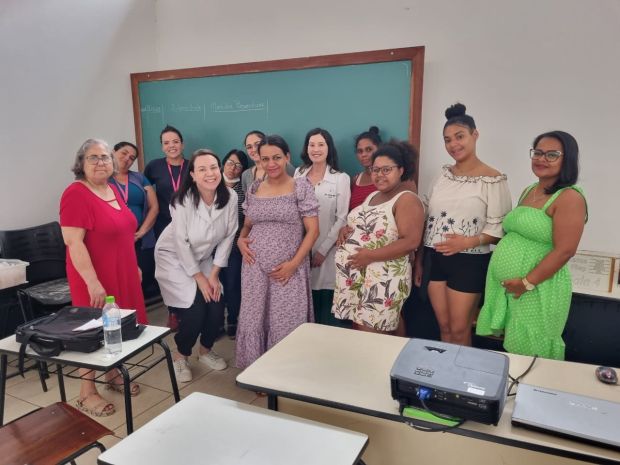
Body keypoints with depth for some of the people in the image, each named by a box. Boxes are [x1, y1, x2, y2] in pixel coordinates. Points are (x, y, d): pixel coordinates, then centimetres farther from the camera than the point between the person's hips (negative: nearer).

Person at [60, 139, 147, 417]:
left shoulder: (113, 190, 8)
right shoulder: (76, 194, -17)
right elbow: (73, 243, -22)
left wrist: (135, 265, 18)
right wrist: (93, 282, -26)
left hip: (122, 272, 8)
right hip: (94, 278, -8)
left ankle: (113, 374, 35)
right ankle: (87, 394, 17)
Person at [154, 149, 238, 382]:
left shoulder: (230, 197, -18)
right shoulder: (183, 200, -27)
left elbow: (228, 236, -9)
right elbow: (181, 242, -20)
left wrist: (214, 274, -9)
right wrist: (199, 278, -15)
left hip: (203, 258, 4)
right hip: (173, 257, -4)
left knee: (217, 308, -4)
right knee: (194, 310, -13)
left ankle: (206, 350, 26)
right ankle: (180, 357, 15)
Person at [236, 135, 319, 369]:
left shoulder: (301, 187, -5)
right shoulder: (253, 189, 8)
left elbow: (312, 230, -7)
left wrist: (293, 263, -14)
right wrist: (241, 240, -3)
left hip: (288, 269, -3)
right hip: (255, 267, 4)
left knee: (285, 324, 2)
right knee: (252, 321, 9)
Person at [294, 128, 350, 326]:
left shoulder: (341, 178, -2)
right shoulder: (299, 174, 8)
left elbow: (342, 219, -6)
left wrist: (323, 250, -10)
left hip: (327, 252, -3)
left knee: (327, 314, 3)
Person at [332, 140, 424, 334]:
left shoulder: (407, 200, -11)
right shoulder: (372, 196, 16)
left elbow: (411, 242, -20)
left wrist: (370, 256, -22)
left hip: (382, 281, -8)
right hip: (355, 276, 8)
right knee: (358, 332, 14)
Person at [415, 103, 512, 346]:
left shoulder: (493, 179, -9)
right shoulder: (443, 174, 8)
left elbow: (498, 228, -11)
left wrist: (470, 241, -26)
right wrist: (419, 258, 11)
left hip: (469, 262, -5)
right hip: (435, 259, 5)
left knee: (459, 331, 6)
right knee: (444, 327, 16)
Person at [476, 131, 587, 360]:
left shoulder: (569, 198, -13)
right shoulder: (528, 191, 13)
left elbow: (564, 251, -20)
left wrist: (527, 283, -19)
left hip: (537, 291, -8)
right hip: (504, 286, 8)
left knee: (530, 356, 7)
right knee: (509, 350, 17)